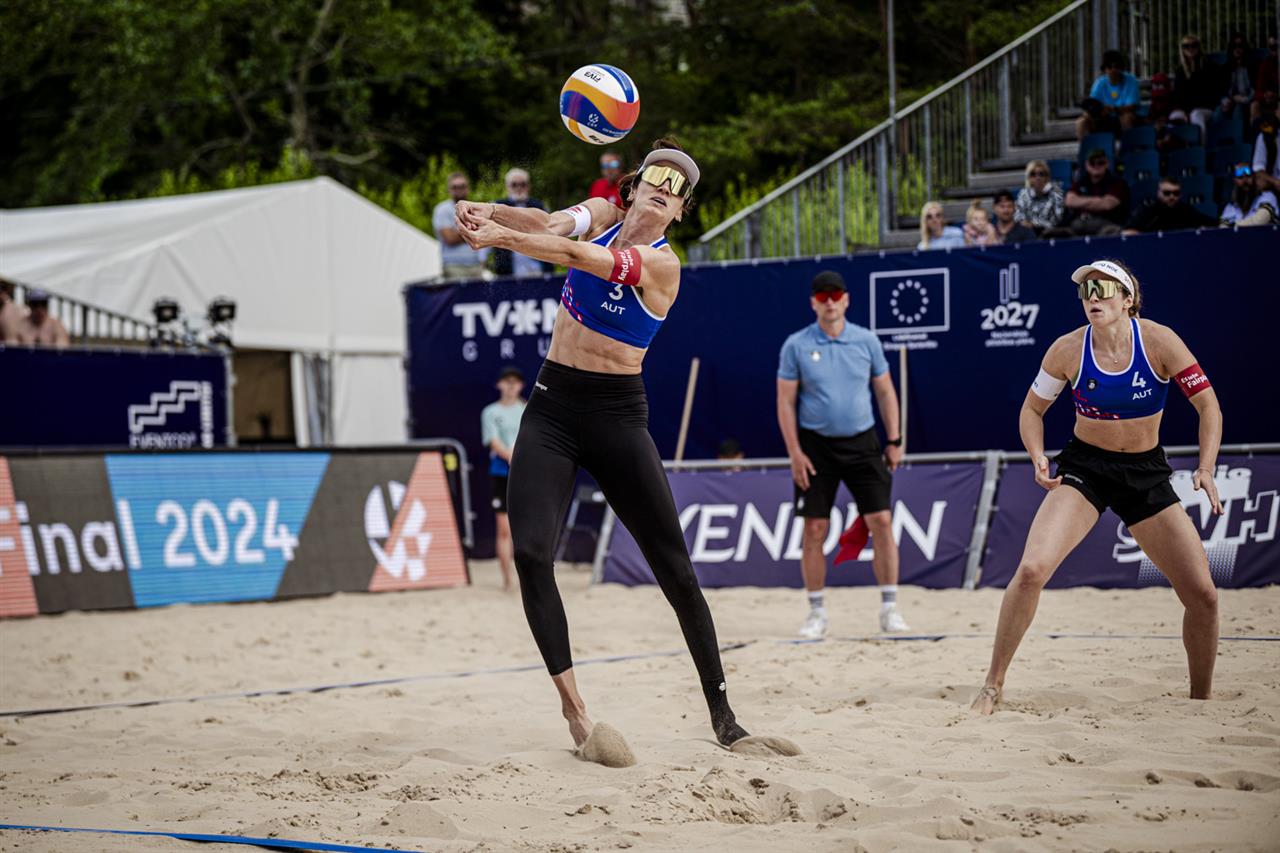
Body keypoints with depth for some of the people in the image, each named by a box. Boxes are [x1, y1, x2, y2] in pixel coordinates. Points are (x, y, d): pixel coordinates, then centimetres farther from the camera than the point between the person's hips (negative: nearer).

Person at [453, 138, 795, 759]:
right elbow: (549, 223, -15)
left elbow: (579, 256, -26)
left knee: (675, 569, -2)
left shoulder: (662, 263, -10)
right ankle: (572, 705, -9)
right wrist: (491, 211, -36)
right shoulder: (603, 216, 6)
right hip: (552, 407, 4)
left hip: (616, 416, -3)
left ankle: (723, 718, 7)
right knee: (529, 551, -16)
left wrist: (501, 236, -33)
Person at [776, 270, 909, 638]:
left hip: (861, 443, 1)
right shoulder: (796, 346, -2)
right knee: (814, 530, -1)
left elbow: (885, 391, 10)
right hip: (816, 446, -1)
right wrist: (794, 452, -7)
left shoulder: (867, 341, 3)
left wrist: (895, 440, 4)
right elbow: (786, 402, -1)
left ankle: (889, 608, 0)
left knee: (881, 521, -7)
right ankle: (817, 613, 10)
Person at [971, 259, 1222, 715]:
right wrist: (1038, 457, -14)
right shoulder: (1068, 350, -11)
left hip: (1147, 472, 1)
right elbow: (1032, 409, 4)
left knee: (1202, 595, -6)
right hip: (1084, 467, -1)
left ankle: (1200, 700, 17)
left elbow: (1208, 405, -9)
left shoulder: (1158, 340, -14)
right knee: (1032, 568, -23)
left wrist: (1206, 469, -23)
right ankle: (993, 686, -9)